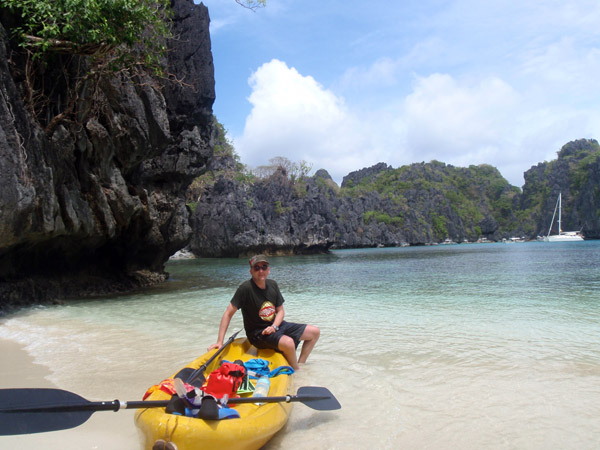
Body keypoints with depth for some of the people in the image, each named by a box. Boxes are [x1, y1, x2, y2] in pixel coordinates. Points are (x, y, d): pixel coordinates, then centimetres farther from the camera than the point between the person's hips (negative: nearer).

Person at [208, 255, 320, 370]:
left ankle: (300, 364, 9)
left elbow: (280, 310, 7)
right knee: (288, 343, -34)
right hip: (257, 333, -7)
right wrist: (220, 341, -24)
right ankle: (296, 373, -7)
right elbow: (228, 314, -19)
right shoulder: (246, 288, -20)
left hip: (276, 325, 8)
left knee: (315, 332, 3)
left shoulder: (273, 285, 0)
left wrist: (274, 326, -14)